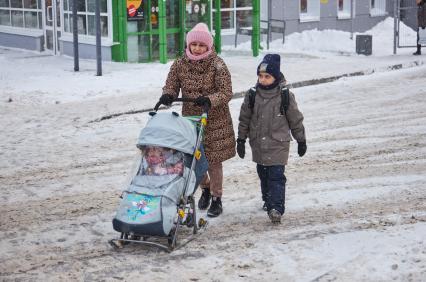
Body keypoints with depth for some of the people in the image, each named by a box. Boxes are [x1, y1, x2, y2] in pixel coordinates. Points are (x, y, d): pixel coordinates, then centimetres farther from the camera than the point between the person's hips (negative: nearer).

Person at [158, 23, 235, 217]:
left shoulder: (217, 65, -12)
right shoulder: (180, 65, -1)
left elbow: (226, 93, -16)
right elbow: (171, 86, 3)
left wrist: (209, 100, -34)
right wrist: (167, 96, -21)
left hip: (215, 121, -3)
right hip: (190, 119, 3)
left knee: (214, 161, 2)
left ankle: (216, 198, 19)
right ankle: (205, 189, 38)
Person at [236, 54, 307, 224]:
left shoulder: (285, 96, -8)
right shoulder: (252, 96, -2)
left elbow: (296, 120, 1)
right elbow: (244, 119, 8)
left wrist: (301, 141, 7)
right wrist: (241, 140, 8)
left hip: (278, 144, -4)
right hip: (258, 144, 4)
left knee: (276, 176, -9)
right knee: (263, 174, 16)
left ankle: (276, 208, -12)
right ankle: (268, 200, 33)